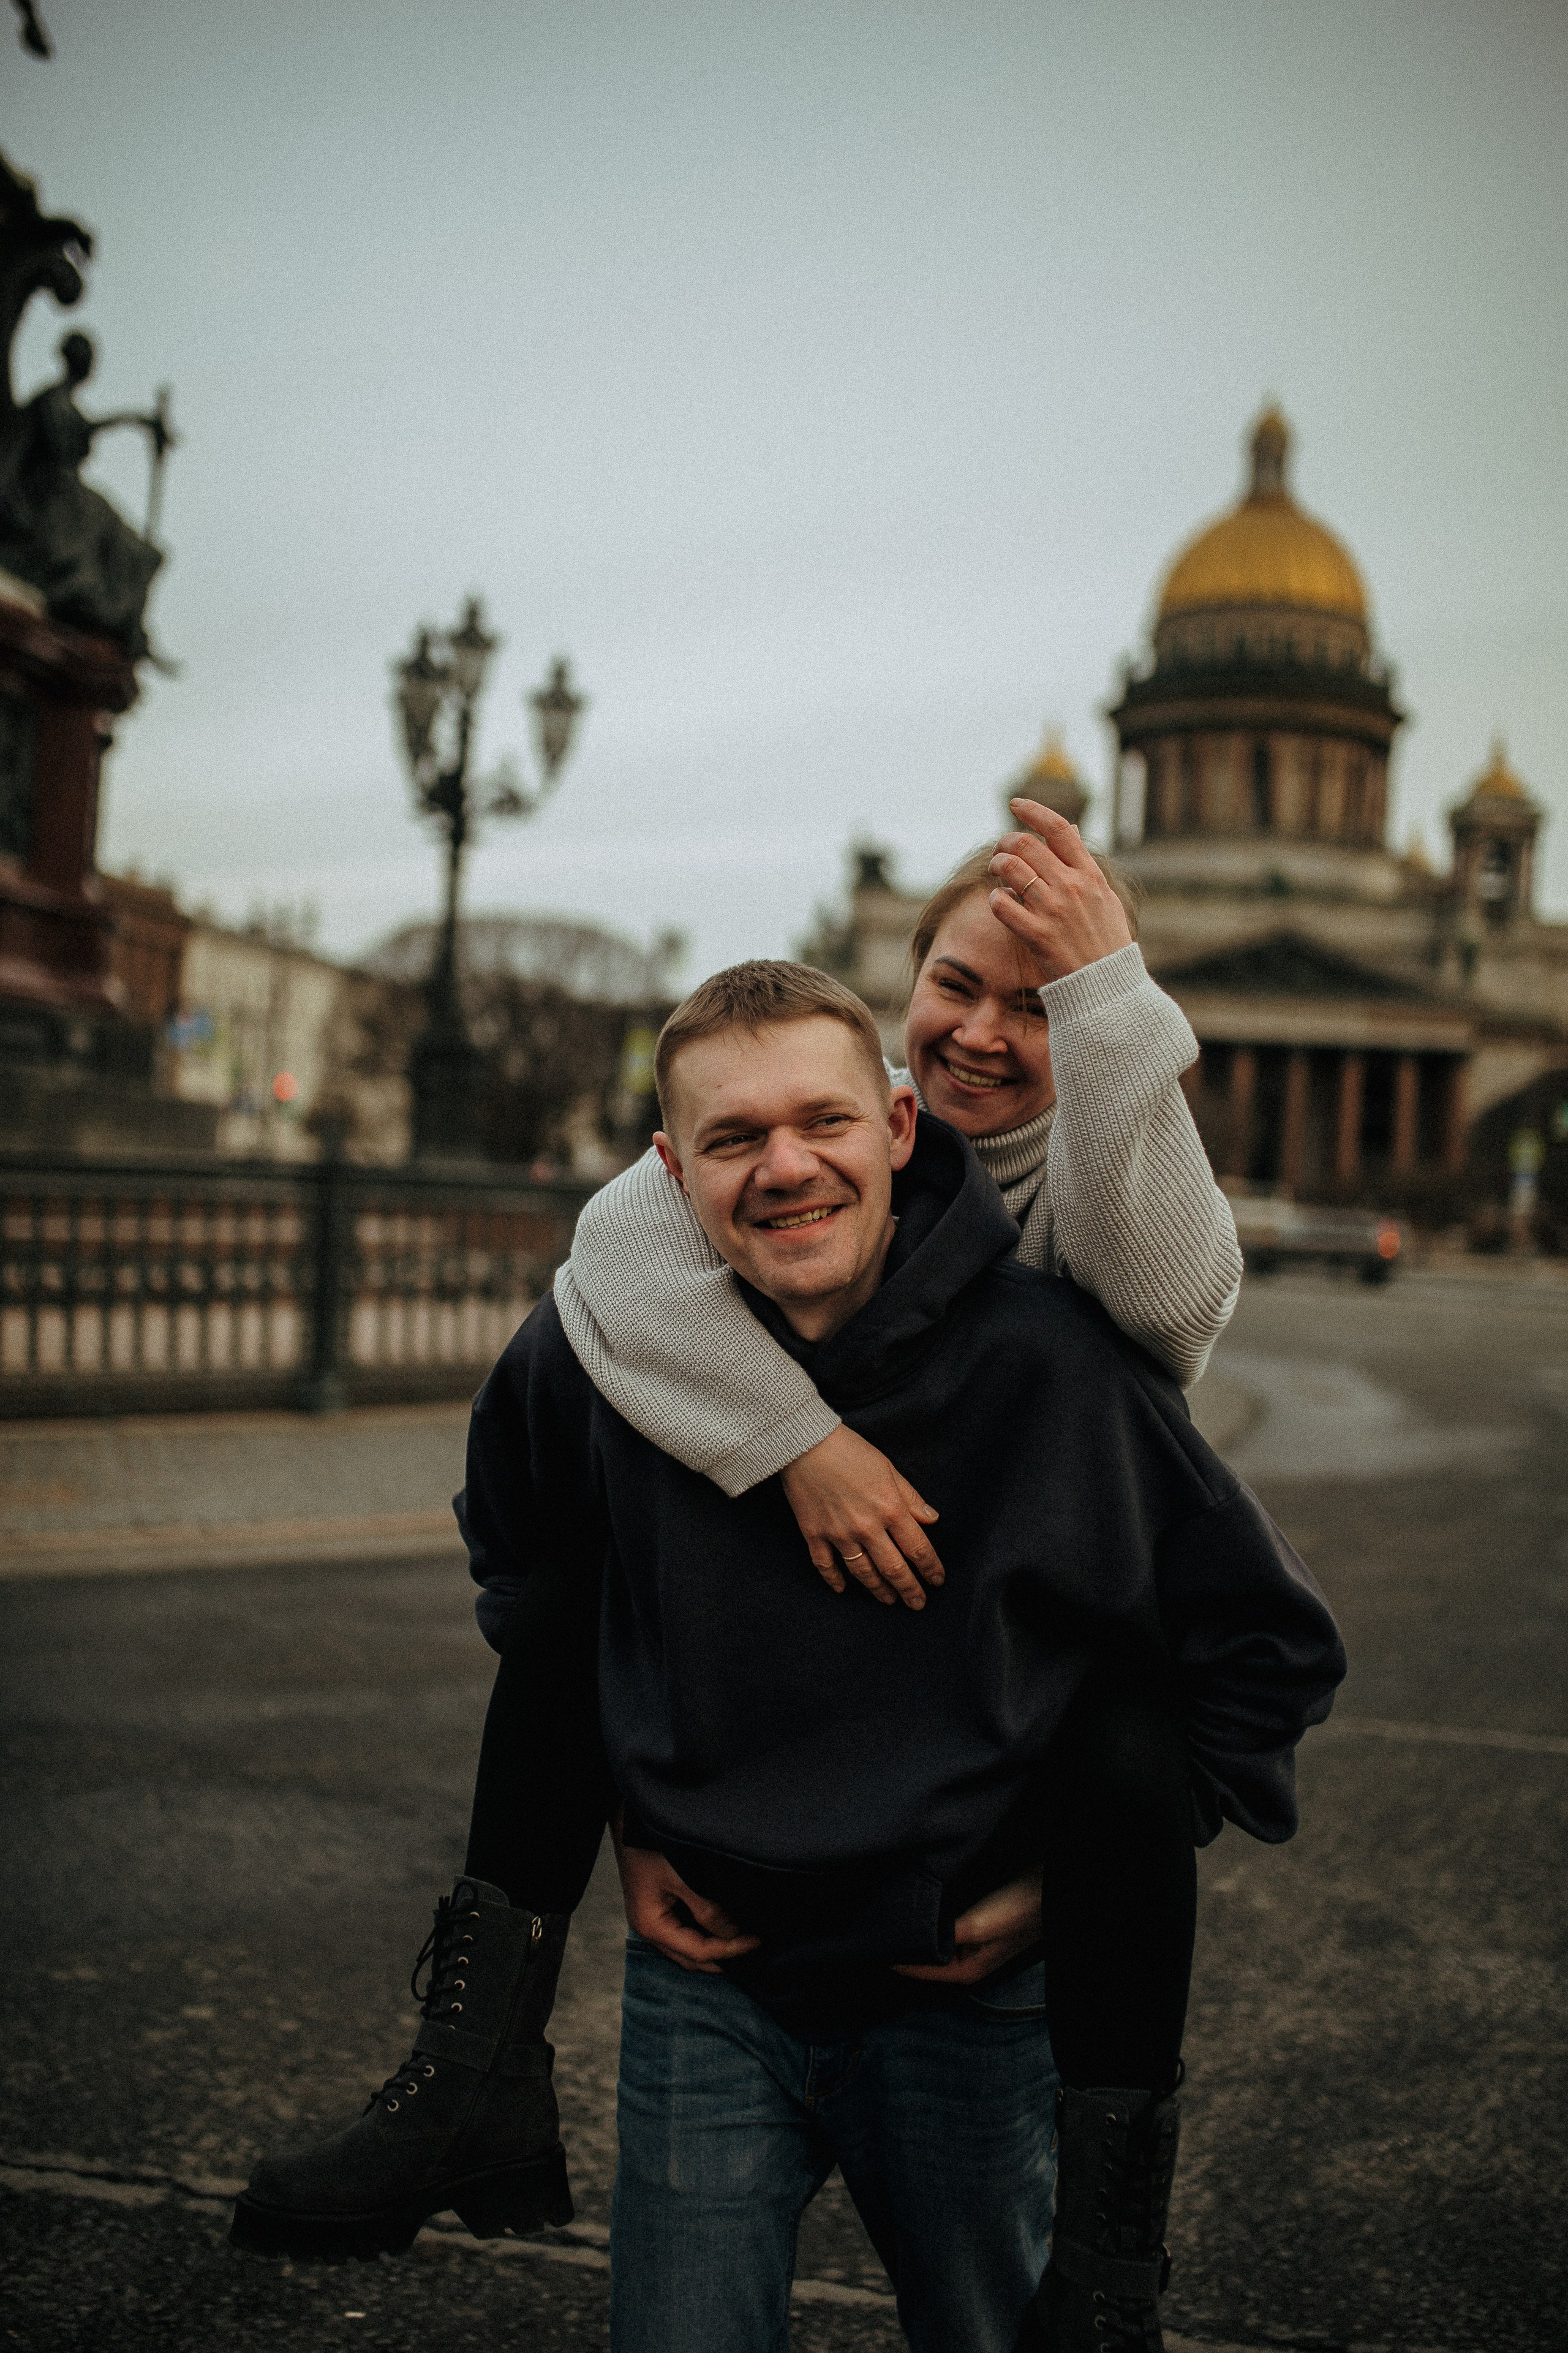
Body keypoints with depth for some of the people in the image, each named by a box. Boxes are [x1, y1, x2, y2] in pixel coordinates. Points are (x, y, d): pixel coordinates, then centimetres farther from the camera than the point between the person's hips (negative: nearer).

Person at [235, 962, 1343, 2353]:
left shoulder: (1050, 1362, -18)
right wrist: (625, 1831, 5)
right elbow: (524, 1587, 11)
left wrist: (1072, 1887, -6)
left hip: (967, 1990, -1)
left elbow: (1277, 1649, -6)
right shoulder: (587, 1357, -12)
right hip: (705, 1979, 1)